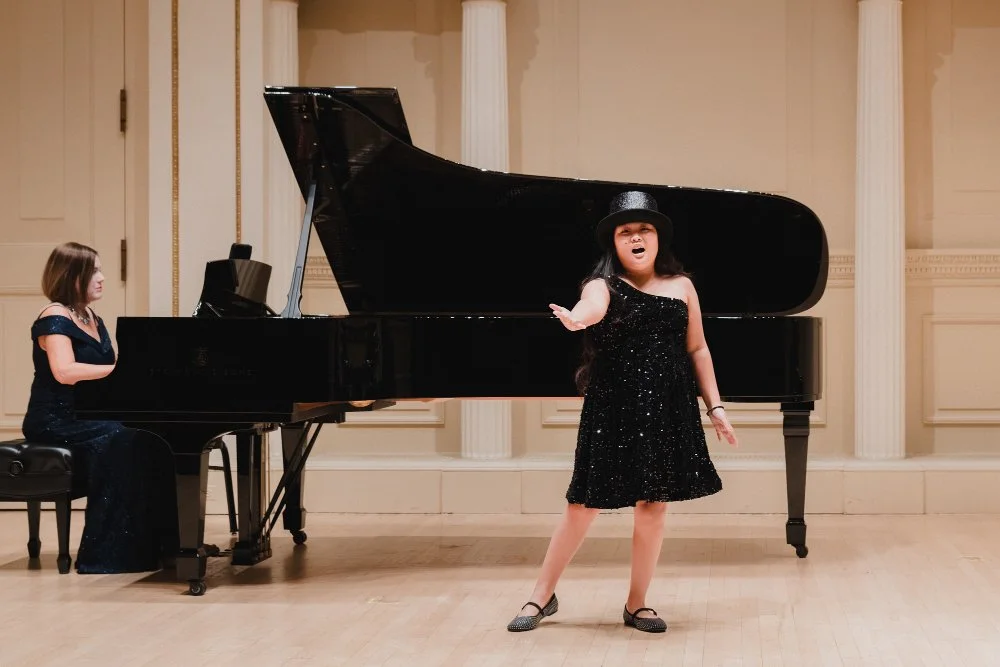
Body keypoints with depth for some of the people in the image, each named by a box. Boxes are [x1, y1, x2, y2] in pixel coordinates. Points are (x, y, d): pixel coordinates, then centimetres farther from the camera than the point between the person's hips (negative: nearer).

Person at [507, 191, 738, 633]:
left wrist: (715, 406, 8)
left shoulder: (680, 286, 8)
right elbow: (593, 308, -28)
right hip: (612, 408, -3)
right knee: (585, 503, 1)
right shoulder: (604, 285, -3)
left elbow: (697, 349, 13)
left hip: (667, 410, 3)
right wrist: (575, 319, -52)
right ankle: (542, 596, 16)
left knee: (652, 504, 6)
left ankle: (636, 604, 20)